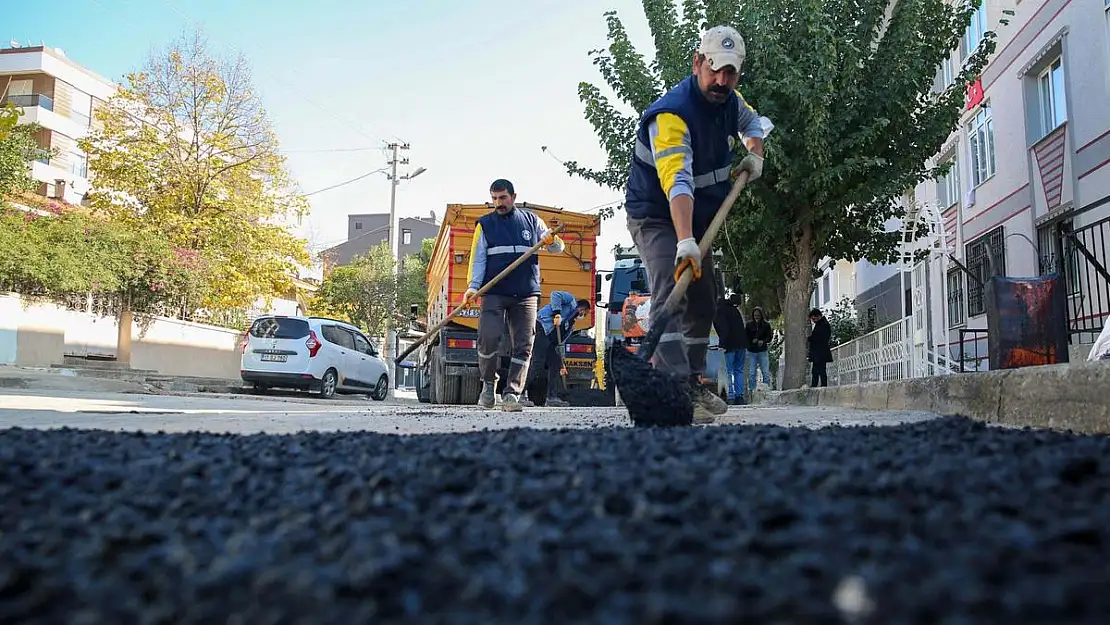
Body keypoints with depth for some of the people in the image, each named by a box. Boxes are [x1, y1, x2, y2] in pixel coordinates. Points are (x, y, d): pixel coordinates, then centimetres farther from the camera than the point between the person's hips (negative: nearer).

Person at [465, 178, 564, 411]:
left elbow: (557, 248, 16)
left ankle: (511, 394, -2)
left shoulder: (531, 220, 15)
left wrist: (552, 241, -8)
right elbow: (478, 258, 5)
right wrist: (473, 286, -11)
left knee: (523, 345, -5)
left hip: (526, 295, 2)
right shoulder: (485, 224, 11)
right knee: (488, 337, -17)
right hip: (494, 293, -1)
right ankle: (488, 383, 6)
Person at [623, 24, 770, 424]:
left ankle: (693, 384, 27)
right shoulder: (672, 113, -30)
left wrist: (755, 155, 6)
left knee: (704, 302, 13)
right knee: (670, 292, -27)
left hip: (696, 221, 9)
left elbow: (752, 121, 24)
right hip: (656, 219, -9)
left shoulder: (730, 101, -2)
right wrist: (685, 241, -55)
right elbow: (678, 182, -44)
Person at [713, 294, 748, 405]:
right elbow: (742, 326, 19)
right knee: (739, 370, 11)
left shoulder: (718, 311, -4)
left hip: (730, 345, -7)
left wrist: (722, 344, -14)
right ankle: (740, 397, 8)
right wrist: (745, 344, 19)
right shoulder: (734, 308, 20)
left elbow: (724, 329, -16)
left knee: (729, 372, -2)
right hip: (742, 343, 7)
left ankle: (731, 397, -6)